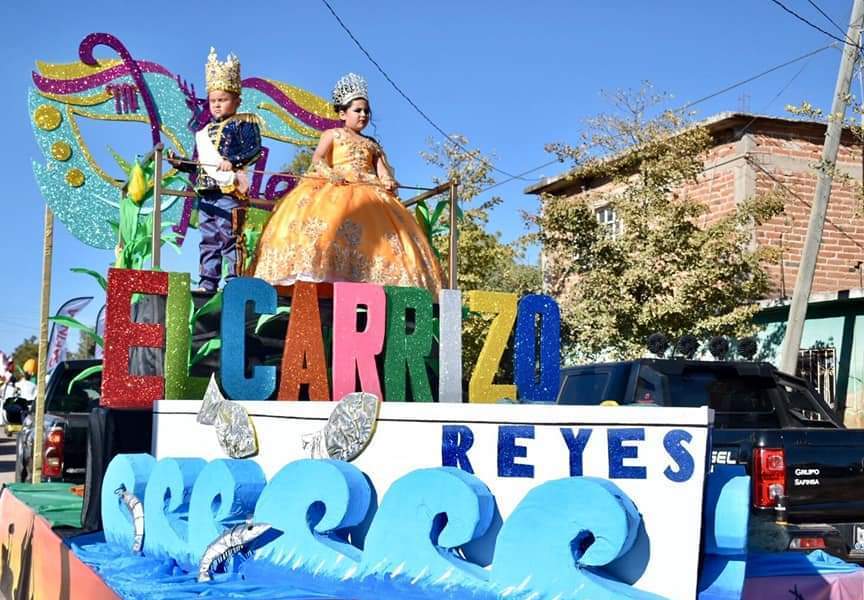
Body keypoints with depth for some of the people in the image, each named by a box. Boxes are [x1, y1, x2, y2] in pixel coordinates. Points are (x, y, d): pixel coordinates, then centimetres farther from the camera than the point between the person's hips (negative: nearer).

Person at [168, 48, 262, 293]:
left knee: (229, 235, -9)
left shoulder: (243, 123, 1)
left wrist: (234, 162, -25)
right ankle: (207, 283, 12)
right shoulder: (204, 131, 21)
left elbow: (254, 149, -13)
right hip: (206, 192, 8)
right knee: (207, 239, 9)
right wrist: (180, 163, 9)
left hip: (229, 189, -7)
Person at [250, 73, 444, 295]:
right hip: (335, 189, -3)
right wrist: (331, 174, -19)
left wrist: (389, 182, -10)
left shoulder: (372, 144, 27)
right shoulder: (332, 134, 18)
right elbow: (318, 158, 2)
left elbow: (382, 170, 15)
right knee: (323, 221, -31)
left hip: (367, 192, 4)